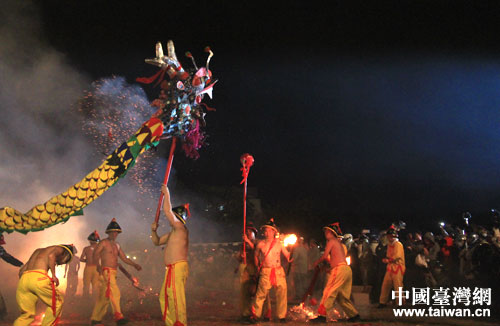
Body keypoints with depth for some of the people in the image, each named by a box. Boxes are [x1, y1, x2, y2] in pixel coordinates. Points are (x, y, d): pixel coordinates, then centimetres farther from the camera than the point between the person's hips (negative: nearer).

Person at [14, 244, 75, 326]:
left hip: (23, 279, 7)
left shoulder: (38, 251, 36)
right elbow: (51, 256, -9)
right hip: (38, 277, -6)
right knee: (57, 303, 16)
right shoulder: (59, 249, 16)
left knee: (27, 315, 14)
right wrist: (54, 275, -6)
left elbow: (22, 270, 30)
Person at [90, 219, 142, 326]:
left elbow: (124, 258, 18)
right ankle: (118, 317, -23)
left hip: (113, 273, 8)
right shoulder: (103, 243, -2)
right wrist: (98, 266, -31)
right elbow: (95, 255, -14)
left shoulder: (116, 245, 21)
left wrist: (135, 265, 5)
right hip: (106, 272, -8)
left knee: (104, 297, 9)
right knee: (115, 293, -18)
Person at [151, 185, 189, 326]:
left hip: (178, 268, -10)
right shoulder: (172, 233, 21)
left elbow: (167, 211, -15)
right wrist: (153, 231, 11)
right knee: (164, 297, 14)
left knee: (176, 298, -12)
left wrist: (166, 193, -5)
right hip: (171, 269, 10)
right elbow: (157, 242, 29)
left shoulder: (181, 229, -7)